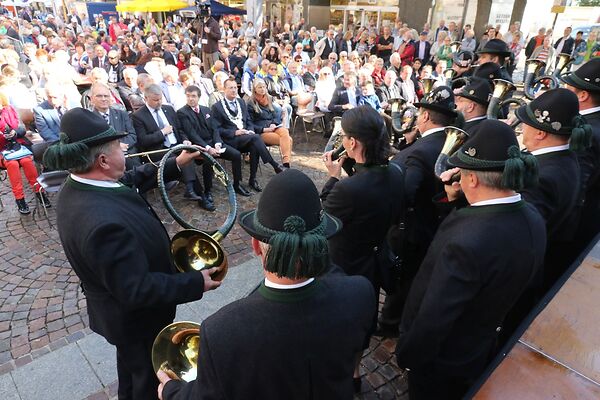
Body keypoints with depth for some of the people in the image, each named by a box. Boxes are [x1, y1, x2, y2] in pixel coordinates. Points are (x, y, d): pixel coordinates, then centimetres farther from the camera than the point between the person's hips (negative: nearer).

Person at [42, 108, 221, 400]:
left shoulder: (77, 187, -12)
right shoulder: (103, 222, -41)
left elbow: (130, 181, 6)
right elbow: (137, 290, -35)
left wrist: (175, 164, 6)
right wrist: (196, 282, -27)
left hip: (119, 306, 9)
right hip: (137, 319, -9)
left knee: (132, 363, 35)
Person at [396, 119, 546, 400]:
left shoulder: (465, 243, -40)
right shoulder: (532, 219, -14)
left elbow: (433, 319, -32)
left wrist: (406, 355, -14)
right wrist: (457, 204, -9)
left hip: (440, 357, -6)